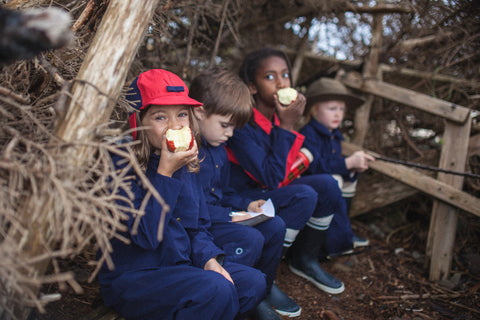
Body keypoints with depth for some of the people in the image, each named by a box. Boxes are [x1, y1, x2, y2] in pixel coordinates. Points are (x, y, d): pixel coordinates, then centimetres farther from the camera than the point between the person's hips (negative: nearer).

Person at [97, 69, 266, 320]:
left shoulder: (187, 163, 4)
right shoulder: (122, 165, -17)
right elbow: (144, 235, -25)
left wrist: (209, 259, -8)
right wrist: (165, 173, -26)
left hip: (181, 266, 7)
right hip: (131, 278, -7)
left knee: (253, 281, -9)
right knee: (216, 290, -28)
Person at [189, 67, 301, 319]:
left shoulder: (218, 149, 12)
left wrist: (246, 205, 2)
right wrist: (226, 215, -22)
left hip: (218, 214, 10)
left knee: (275, 226, 2)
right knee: (251, 239, -27)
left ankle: (263, 289, 20)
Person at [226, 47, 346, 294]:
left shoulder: (279, 116, -1)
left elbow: (282, 172, 10)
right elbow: (271, 178, -29)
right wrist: (286, 127, -27)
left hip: (272, 190, 8)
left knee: (326, 185, -4)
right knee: (304, 196, -26)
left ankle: (305, 260, 12)